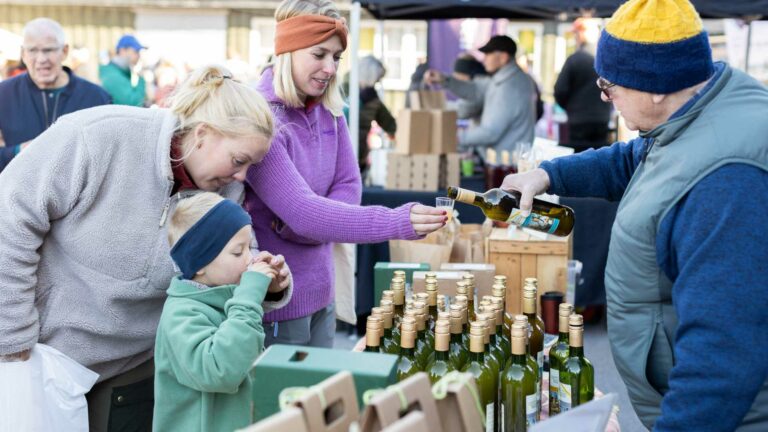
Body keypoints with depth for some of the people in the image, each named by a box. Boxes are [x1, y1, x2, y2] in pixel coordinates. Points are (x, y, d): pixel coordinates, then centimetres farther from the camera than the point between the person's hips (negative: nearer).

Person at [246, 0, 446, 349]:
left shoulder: (328, 109, 3)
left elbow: (348, 187, 2)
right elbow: (302, 210, -29)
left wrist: (295, 224, -17)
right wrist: (397, 223, -37)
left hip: (320, 294, 7)